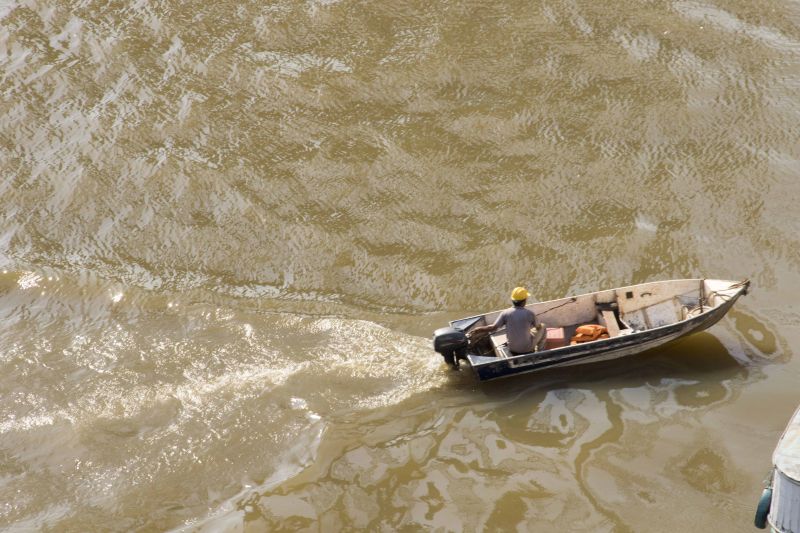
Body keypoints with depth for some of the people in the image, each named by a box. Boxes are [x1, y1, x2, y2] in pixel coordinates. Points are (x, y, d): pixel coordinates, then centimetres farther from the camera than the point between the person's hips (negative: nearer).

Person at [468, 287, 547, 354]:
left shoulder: (506, 313, -14)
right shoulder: (529, 313, -18)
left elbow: (493, 327, -19)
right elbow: (538, 328, -3)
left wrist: (479, 330, -4)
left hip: (513, 350, 3)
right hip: (527, 349, -3)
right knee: (542, 327, 21)